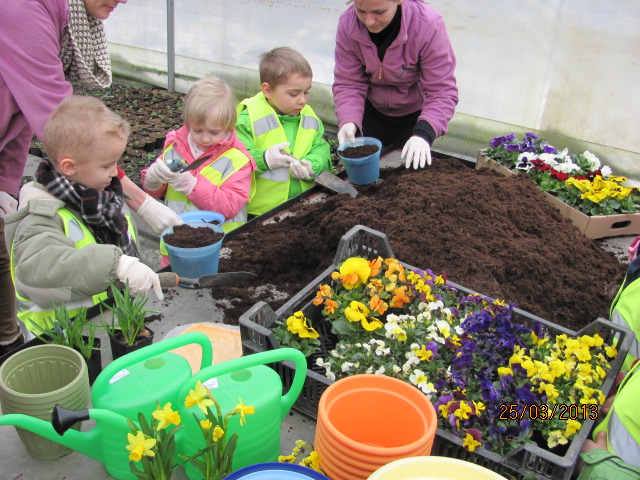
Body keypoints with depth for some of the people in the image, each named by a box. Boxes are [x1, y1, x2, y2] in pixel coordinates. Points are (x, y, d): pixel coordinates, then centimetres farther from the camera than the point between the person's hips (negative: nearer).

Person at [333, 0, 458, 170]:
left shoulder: (428, 26, -32)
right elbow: (347, 84, -20)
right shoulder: (347, 24, -22)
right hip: (374, 110, 3)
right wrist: (348, 121, -39)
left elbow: (442, 92, -31)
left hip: (415, 113, -2)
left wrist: (424, 133, -47)